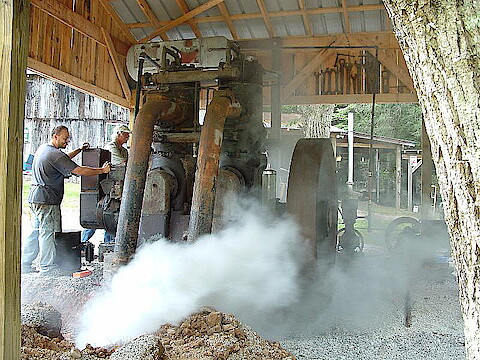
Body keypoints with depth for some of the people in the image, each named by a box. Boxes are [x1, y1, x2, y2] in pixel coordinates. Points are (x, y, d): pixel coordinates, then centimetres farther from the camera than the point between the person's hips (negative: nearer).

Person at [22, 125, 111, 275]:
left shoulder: (43, 148, 14)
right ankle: (47, 268, 5)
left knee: (36, 232, 15)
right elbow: (79, 170, -21)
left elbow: (63, 160, 29)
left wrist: (79, 150, 23)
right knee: (48, 233, -2)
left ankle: (24, 265, 21)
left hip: (35, 197, 10)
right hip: (47, 200, -10)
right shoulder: (55, 154, -17)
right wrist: (102, 170, -14)